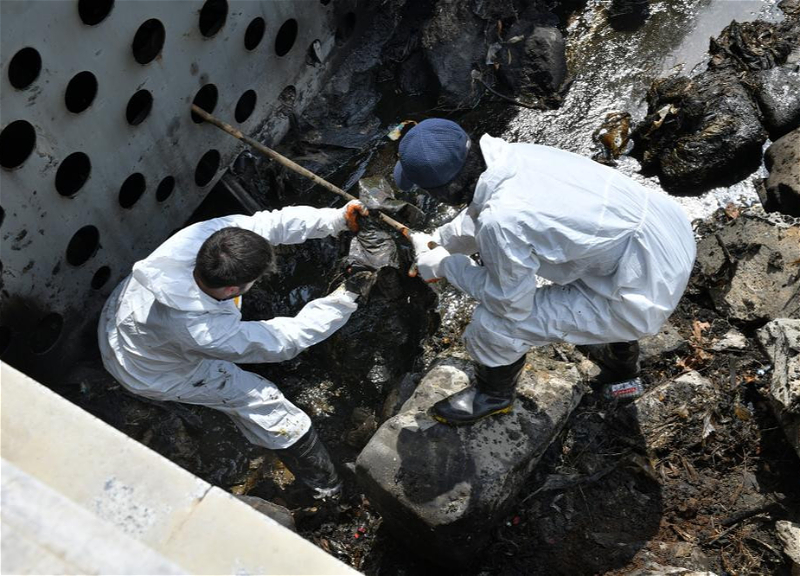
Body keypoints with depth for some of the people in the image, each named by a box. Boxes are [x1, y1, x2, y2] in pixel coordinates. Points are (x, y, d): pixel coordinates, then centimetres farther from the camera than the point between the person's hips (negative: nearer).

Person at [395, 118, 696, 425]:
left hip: (649, 295, -8)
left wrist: (444, 265, -5)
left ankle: (493, 394, 28)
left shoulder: (501, 221, -31)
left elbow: (512, 303, -12)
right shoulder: (513, 154, -8)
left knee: (493, 323, -8)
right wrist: (438, 240, 18)